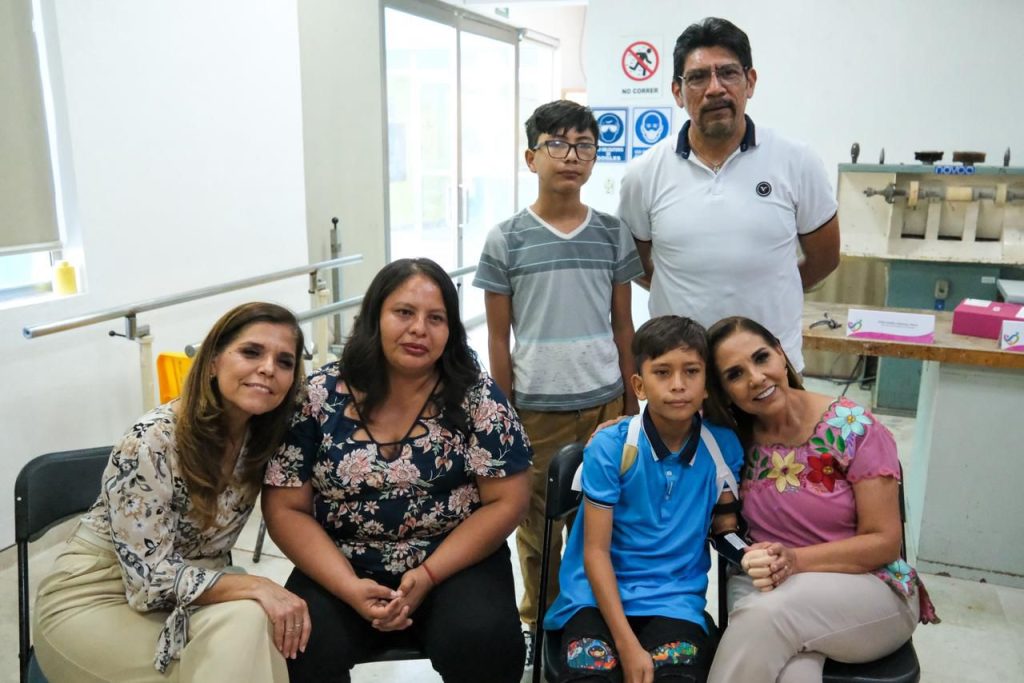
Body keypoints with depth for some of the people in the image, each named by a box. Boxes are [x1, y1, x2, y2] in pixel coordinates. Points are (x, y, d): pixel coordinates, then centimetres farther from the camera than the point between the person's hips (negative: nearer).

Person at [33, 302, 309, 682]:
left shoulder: (264, 435, -8)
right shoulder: (151, 442, -24)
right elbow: (151, 579, -23)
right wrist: (257, 587, -30)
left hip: (192, 586, 5)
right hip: (96, 600, -5)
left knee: (251, 620, -26)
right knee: (244, 619, -27)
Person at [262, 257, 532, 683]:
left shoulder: (476, 396, -6)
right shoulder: (319, 396, -4)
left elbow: (507, 502, -5)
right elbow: (286, 510, -2)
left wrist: (427, 576, -15)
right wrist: (349, 588, -15)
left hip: (456, 564, 0)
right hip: (341, 570, 1)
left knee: (483, 644, -26)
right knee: (304, 648, -25)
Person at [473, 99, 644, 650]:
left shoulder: (613, 234, 2)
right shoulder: (505, 240, -4)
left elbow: (623, 326, 7)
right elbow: (498, 337, -1)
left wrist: (631, 402, 7)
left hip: (604, 402, 2)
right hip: (535, 407, -1)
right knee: (537, 520, 12)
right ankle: (539, 622, 33)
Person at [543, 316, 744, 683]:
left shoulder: (724, 447, -1)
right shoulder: (609, 447, -10)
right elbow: (595, 551, -10)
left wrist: (727, 512, -7)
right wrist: (627, 645, -16)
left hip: (676, 602, 2)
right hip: (599, 597, -1)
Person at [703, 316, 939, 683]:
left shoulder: (854, 429, -11)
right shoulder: (734, 441, -3)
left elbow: (884, 542, -10)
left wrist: (794, 560, -23)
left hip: (870, 589, -1)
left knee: (768, 613, -32)